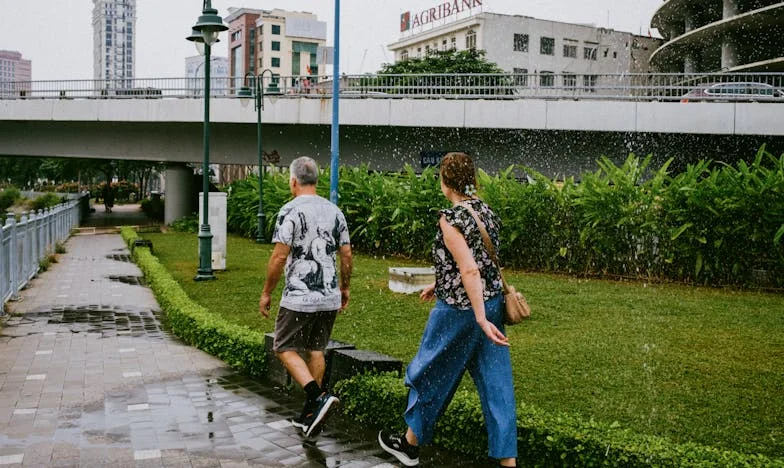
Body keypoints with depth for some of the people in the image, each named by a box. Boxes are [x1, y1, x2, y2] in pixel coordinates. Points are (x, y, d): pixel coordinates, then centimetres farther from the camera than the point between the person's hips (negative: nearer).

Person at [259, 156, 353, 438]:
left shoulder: (291, 211, -11)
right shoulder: (334, 211, 8)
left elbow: (279, 257, -15)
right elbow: (346, 254, 10)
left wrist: (266, 293, -5)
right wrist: (345, 287, 22)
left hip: (299, 298, -6)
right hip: (330, 298, 6)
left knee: (285, 348, 6)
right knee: (316, 350, 15)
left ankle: (318, 397, -12)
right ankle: (310, 415, 20)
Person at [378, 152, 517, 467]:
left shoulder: (451, 218, -16)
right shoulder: (487, 212, 8)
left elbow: (470, 270, -25)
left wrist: (481, 319, -27)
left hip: (459, 310, -7)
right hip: (493, 304, 7)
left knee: (430, 375, 13)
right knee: (496, 385, 8)